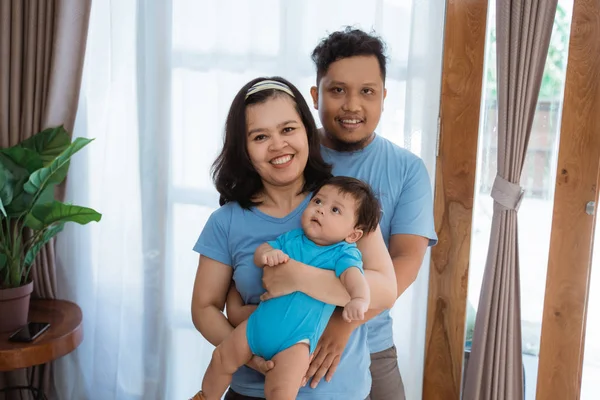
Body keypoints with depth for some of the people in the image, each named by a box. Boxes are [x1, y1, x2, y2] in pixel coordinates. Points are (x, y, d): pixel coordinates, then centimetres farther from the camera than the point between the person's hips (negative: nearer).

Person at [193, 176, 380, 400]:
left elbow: (353, 277, -29)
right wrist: (267, 254, -16)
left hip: (296, 339, -5)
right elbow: (259, 252, 9)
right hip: (259, 323, 6)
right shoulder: (291, 238, 6)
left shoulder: (344, 254, -11)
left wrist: (359, 300, -51)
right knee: (222, 358, 13)